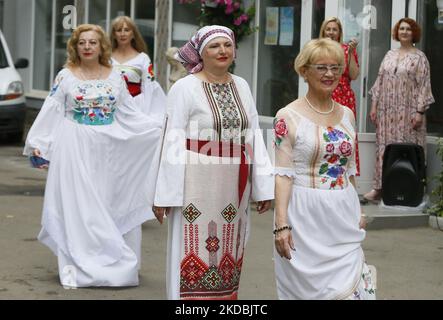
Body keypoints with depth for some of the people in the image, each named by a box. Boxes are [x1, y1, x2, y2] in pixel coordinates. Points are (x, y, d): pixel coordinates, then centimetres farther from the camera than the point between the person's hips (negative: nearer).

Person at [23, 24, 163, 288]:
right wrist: (37, 143, -11)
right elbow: (50, 112, -2)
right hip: (76, 149, -2)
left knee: (107, 204, 4)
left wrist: (160, 128, 4)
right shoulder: (66, 77, 1)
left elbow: (129, 114, 10)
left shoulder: (115, 77, 8)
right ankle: (78, 266, 1)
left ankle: (109, 262, 12)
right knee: (77, 206, -3)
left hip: (108, 150, 2)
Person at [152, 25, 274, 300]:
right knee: (196, 252, -1)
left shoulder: (242, 87, 11)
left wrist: (263, 185, 4)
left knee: (228, 254, 10)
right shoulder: (185, 88, -3)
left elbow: (254, 137, 10)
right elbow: (174, 143, -7)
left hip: (234, 185, 5)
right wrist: (166, 194, -10)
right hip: (198, 184, -5)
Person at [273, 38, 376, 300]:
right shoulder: (288, 117, -5)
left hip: (344, 217, 4)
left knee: (350, 288, -2)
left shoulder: (347, 115, 10)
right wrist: (281, 225, -15)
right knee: (306, 287, 3)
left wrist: (357, 211, 14)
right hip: (306, 217, -4)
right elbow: (283, 174, -9)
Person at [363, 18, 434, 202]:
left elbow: (424, 86, -6)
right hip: (387, 111, 5)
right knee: (384, 147, 3)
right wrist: (374, 105, 8)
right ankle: (380, 188, 6)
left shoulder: (419, 58, -1)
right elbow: (380, 81, 14)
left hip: (408, 113, -4)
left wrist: (420, 112, -13)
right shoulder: (390, 55, 13)